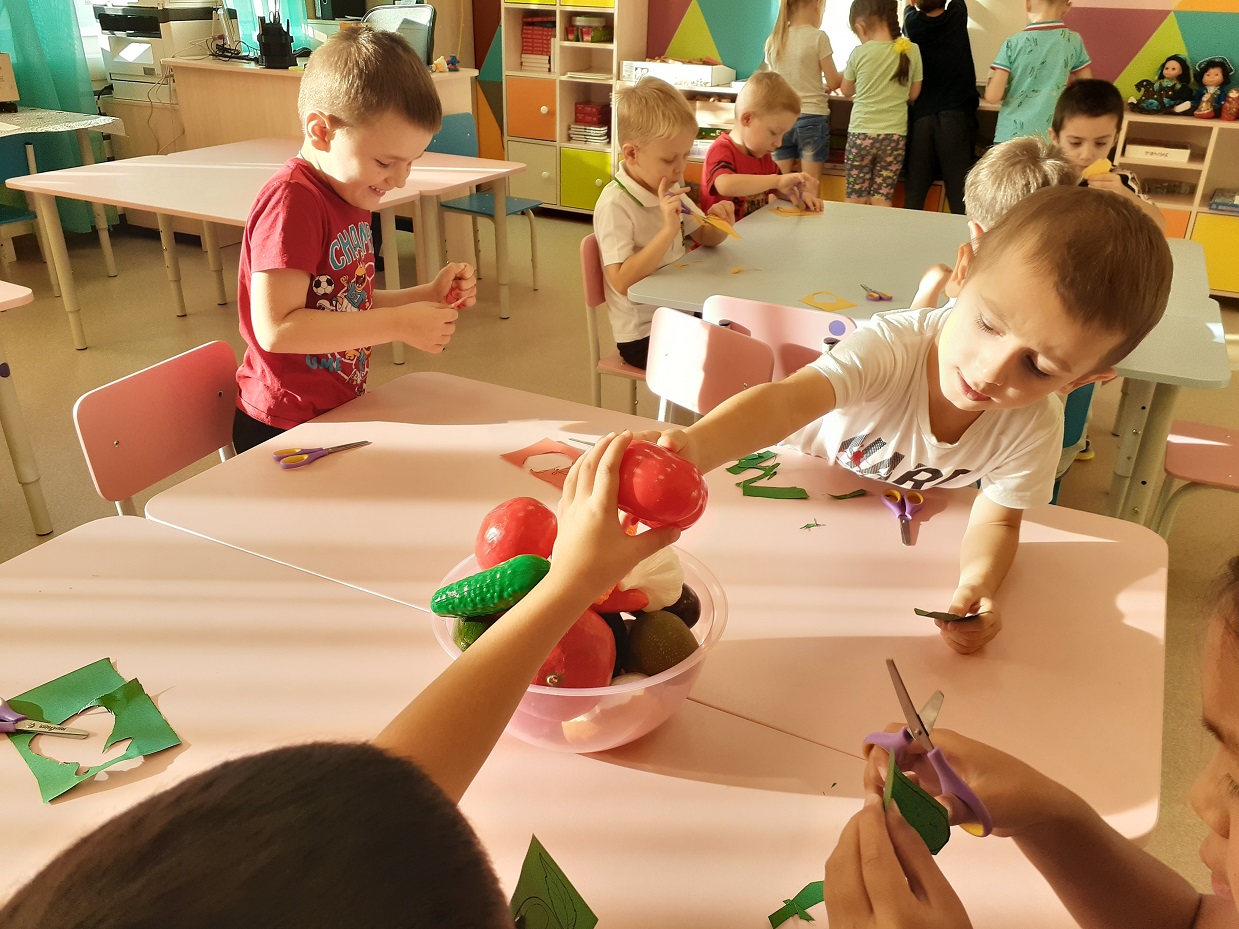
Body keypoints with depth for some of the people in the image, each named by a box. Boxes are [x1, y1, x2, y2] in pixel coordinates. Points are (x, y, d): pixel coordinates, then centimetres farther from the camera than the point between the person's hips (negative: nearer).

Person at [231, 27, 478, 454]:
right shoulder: (292, 201, -21)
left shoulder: (348, 195, 6)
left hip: (337, 412, 8)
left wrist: (428, 295, -2)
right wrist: (399, 324, -25)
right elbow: (276, 328, -28)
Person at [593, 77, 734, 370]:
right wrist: (668, 230, -33)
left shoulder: (670, 189, 5)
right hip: (644, 335, -8)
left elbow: (704, 237, 18)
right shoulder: (615, 205, -20)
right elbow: (622, 282, -29)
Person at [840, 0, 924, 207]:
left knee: (856, 201, 6)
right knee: (881, 202, 5)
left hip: (861, 133, -1)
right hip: (894, 135, 2)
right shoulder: (912, 51, -2)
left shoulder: (859, 53, -6)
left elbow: (846, 91, 9)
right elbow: (913, 93, 9)